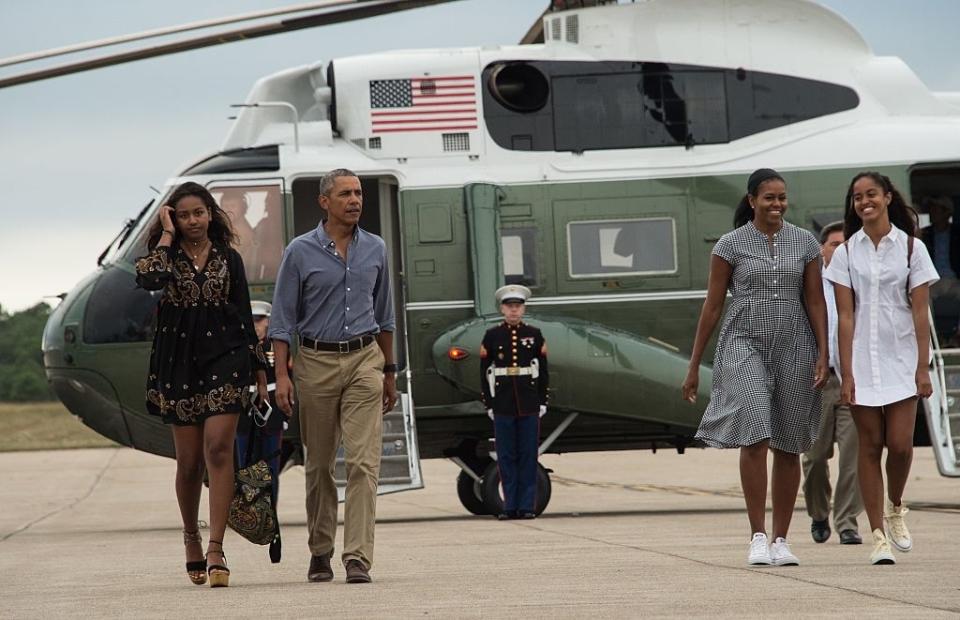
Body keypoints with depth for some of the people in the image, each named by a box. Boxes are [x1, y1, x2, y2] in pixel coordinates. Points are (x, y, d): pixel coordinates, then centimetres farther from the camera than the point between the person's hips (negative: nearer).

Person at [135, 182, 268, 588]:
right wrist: (167, 235, -7)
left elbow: (244, 315, 12)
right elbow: (148, 279, -19)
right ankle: (191, 537, 28)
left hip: (224, 355, -1)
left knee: (218, 449, -14)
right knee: (188, 460, 4)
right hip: (179, 362, 1)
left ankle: (215, 550, -19)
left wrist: (259, 369, 9)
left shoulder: (228, 259, 10)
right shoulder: (167, 255, 6)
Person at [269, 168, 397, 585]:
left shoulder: (375, 250, 8)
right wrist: (281, 375, -8)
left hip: (364, 361, 1)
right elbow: (283, 319, -1)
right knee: (318, 464, 8)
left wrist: (389, 371, 18)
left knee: (363, 461, -10)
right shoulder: (301, 252, -1)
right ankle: (320, 553, 21)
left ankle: (358, 558, -14)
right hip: (316, 362, -1)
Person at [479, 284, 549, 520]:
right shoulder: (492, 336, 5)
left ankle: (527, 506, 4)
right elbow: (485, 372, 5)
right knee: (506, 457, 1)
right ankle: (510, 506, 5)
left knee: (528, 456, 1)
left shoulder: (534, 335, 6)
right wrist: (489, 403, 0)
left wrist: (542, 402, 3)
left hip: (529, 405, 0)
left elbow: (543, 372, 8)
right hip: (503, 406, 0)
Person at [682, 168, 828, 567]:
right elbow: (712, 307, 3)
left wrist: (823, 353, -4)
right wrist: (693, 366, 3)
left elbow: (815, 301, 8)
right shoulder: (731, 245, 1)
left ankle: (781, 540, 12)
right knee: (754, 437, -17)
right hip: (745, 343, -3)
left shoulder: (805, 243, 7)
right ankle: (757, 537, -12)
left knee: (788, 447, 5)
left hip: (794, 347, 3)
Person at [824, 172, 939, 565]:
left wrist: (923, 368, -7)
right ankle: (878, 536, 3)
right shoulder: (846, 252, 3)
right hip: (862, 360, 1)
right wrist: (846, 373, -7)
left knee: (900, 444, -8)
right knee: (870, 446, -1)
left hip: (901, 359, 0)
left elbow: (920, 311, 0)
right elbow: (845, 315, -1)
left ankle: (895, 511, 21)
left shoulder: (910, 247, 2)